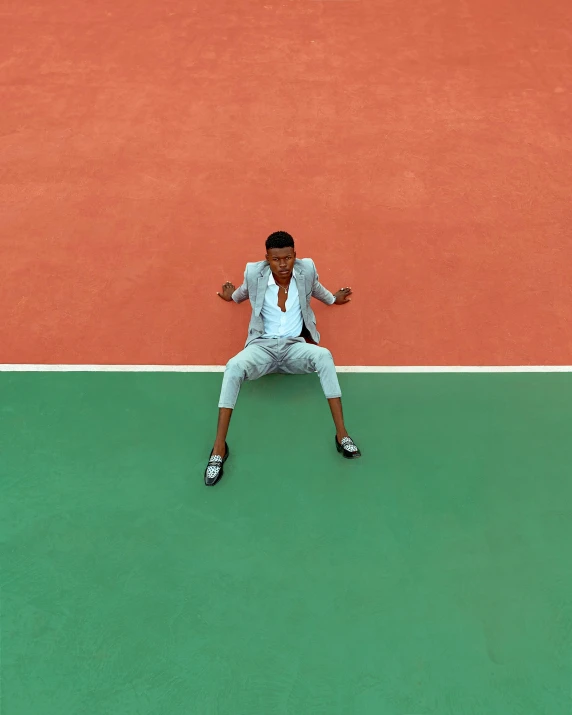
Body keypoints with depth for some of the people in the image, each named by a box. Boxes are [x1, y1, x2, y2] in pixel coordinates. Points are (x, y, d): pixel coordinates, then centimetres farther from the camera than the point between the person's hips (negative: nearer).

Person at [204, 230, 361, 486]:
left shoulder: (306, 269, -6)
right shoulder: (254, 272, -9)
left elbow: (315, 288, 19)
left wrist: (333, 299, 38)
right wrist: (232, 297, 38)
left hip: (295, 346, 1)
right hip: (263, 346, -1)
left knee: (324, 356, -33)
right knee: (234, 367, -33)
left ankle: (341, 434, -28)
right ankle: (219, 447, -28)